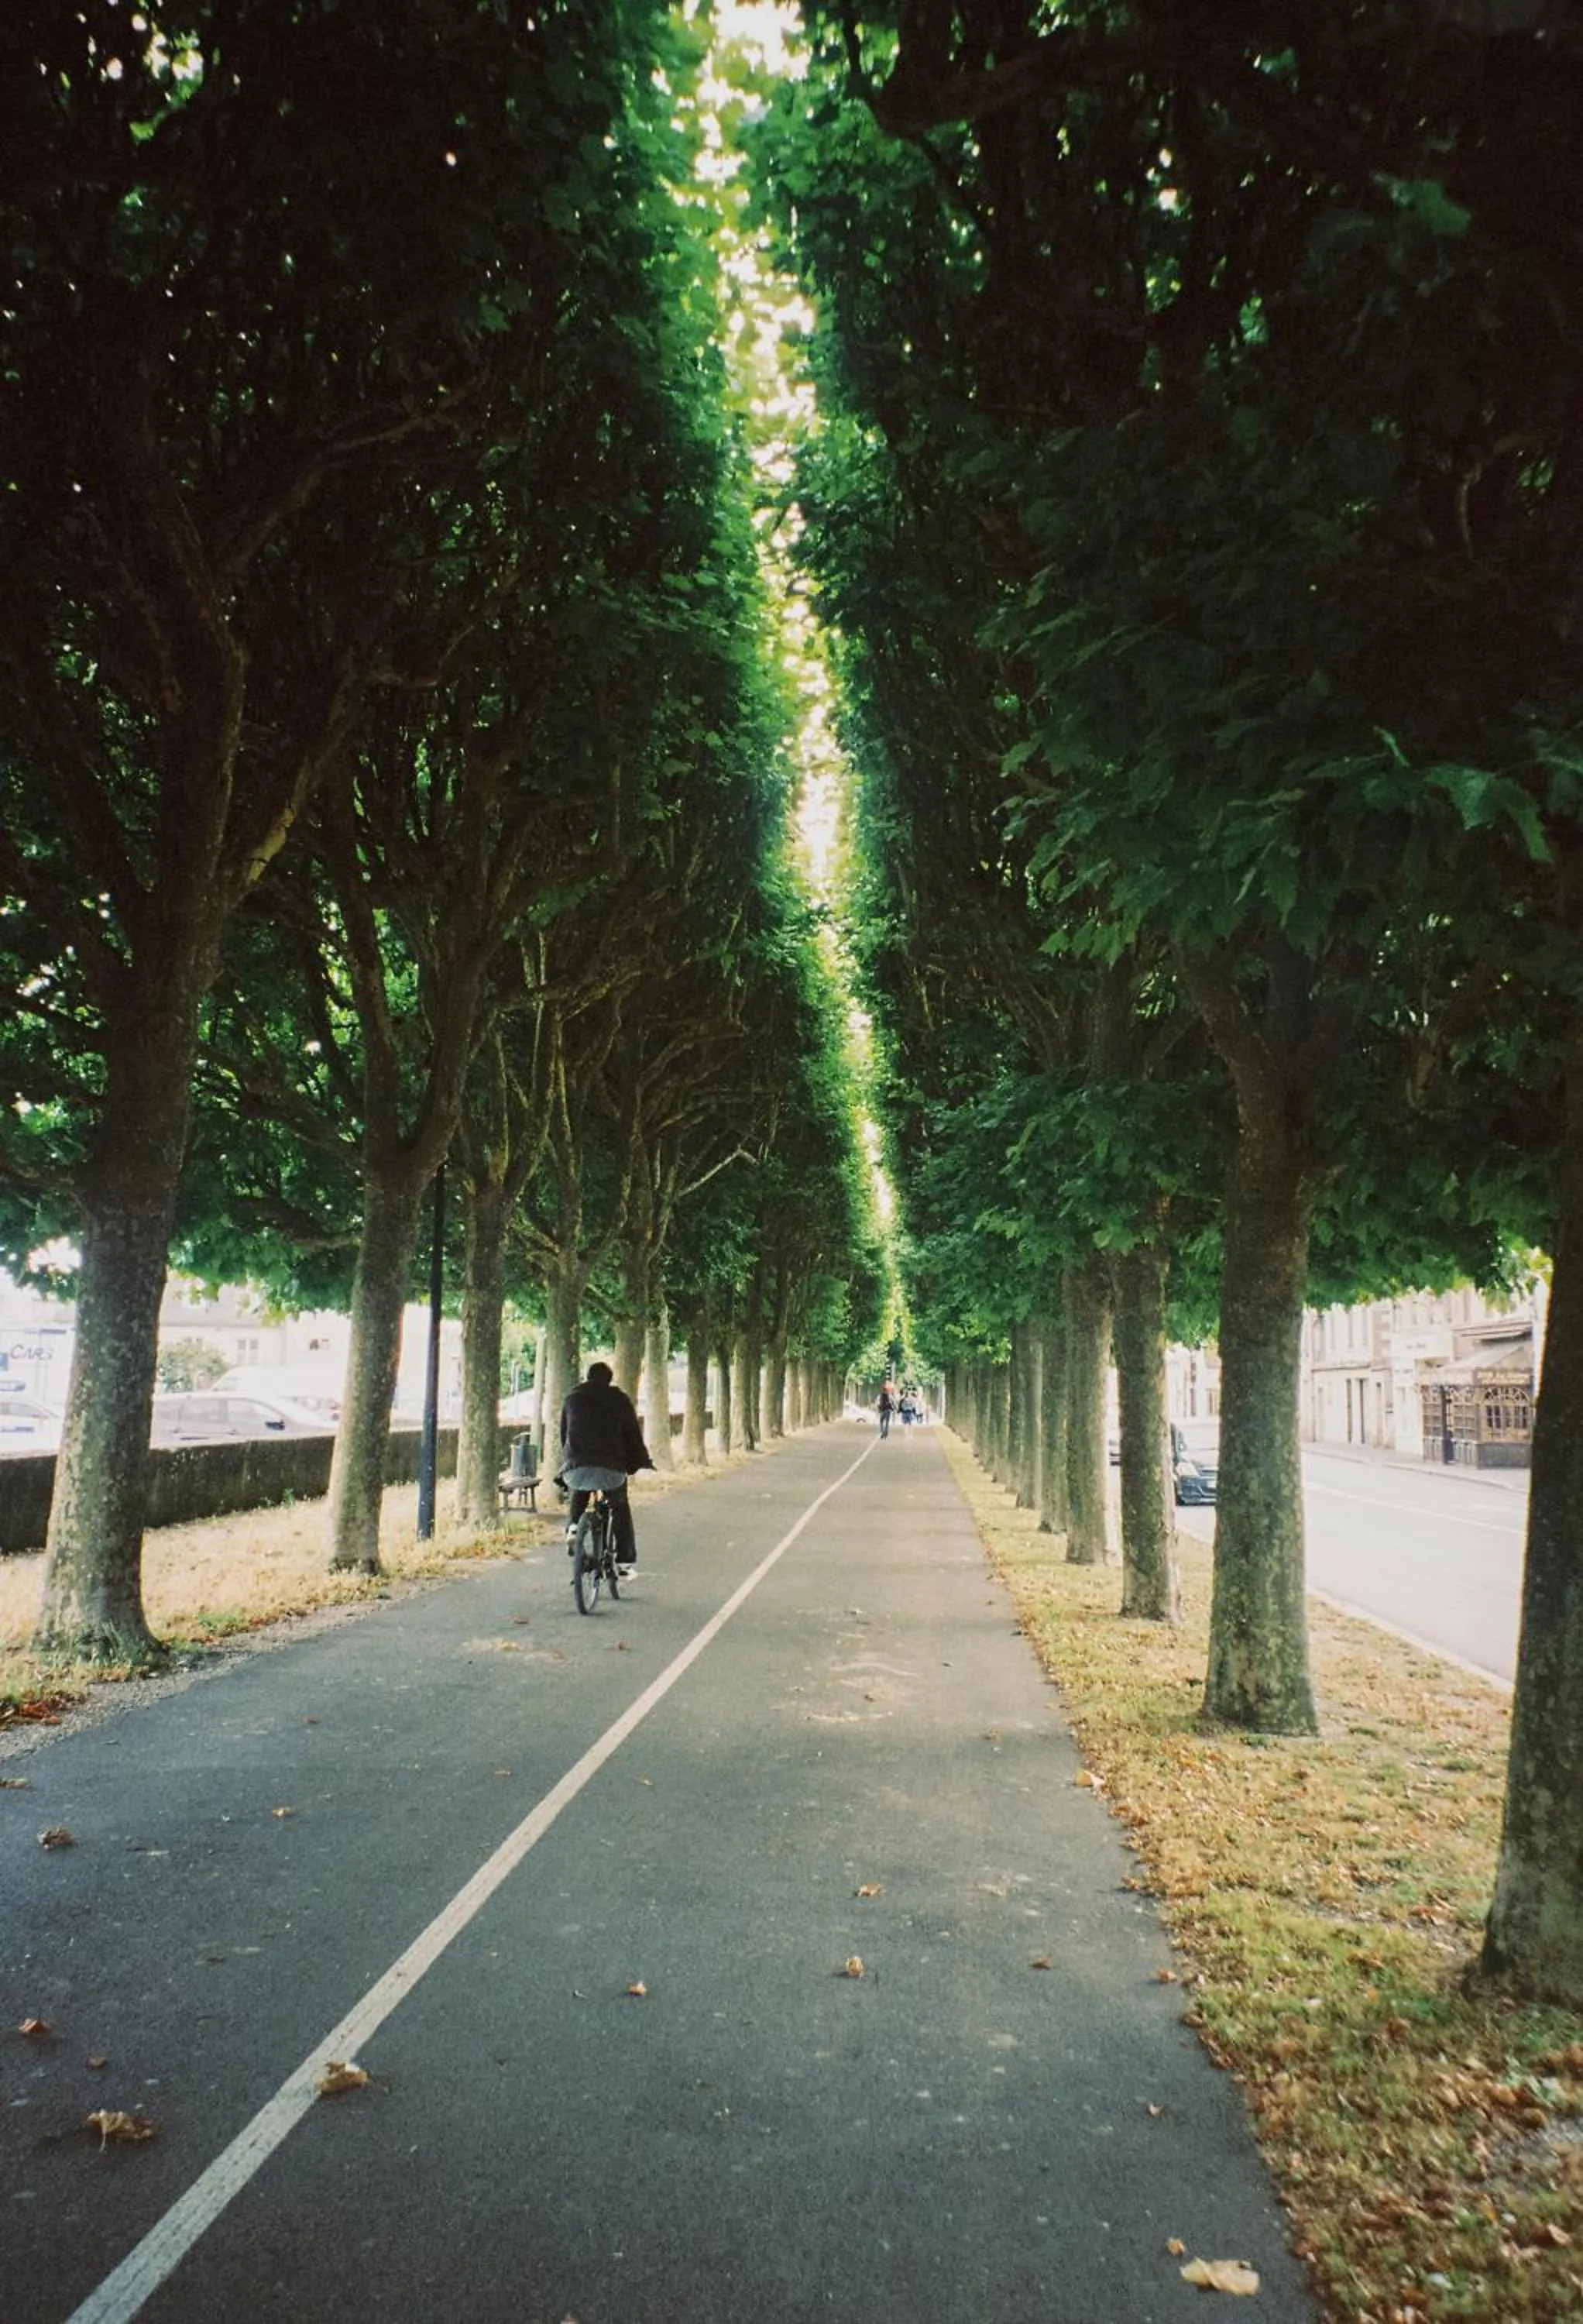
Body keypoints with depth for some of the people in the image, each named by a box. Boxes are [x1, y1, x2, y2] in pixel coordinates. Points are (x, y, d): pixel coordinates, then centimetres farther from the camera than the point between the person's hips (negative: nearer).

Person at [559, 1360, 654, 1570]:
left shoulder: (573, 1399, 17)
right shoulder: (620, 1399, 9)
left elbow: (563, 1434, 20)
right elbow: (633, 1433, 7)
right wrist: (641, 1462, 16)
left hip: (576, 1467, 2)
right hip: (611, 1468, -2)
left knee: (579, 1493, 33)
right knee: (620, 1508, 15)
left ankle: (573, 1526, 7)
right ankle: (625, 1560, 9)